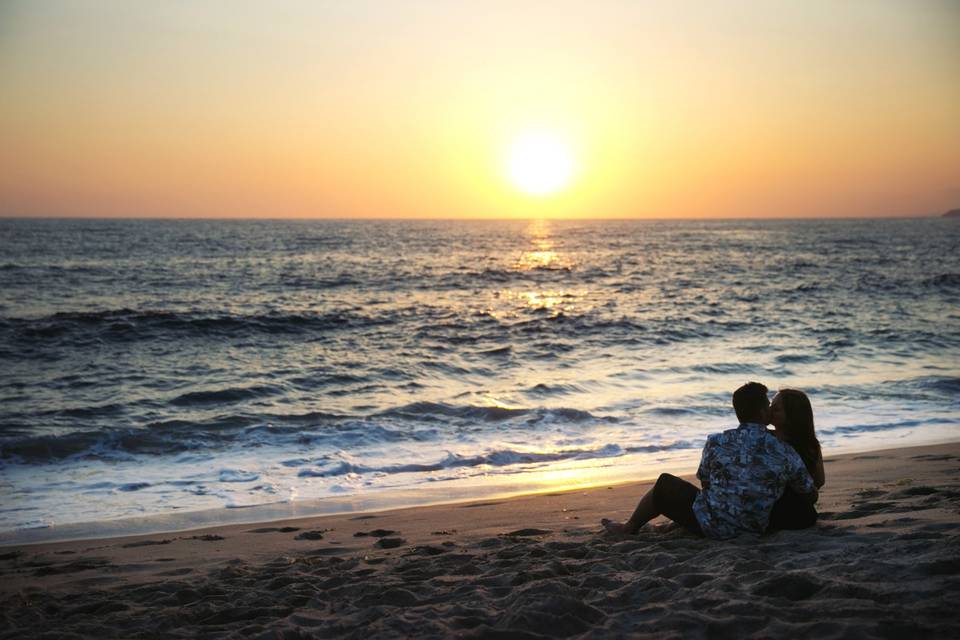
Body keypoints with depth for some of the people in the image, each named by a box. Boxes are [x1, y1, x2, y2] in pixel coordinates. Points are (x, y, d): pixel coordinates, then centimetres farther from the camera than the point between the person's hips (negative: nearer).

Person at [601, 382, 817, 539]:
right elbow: (812, 496, -2)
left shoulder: (717, 443, -15)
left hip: (712, 526, -3)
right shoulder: (786, 453, -13)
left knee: (664, 484, 21)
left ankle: (629, 528, 42)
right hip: (755, 529, 3)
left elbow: (705, 483, 1)